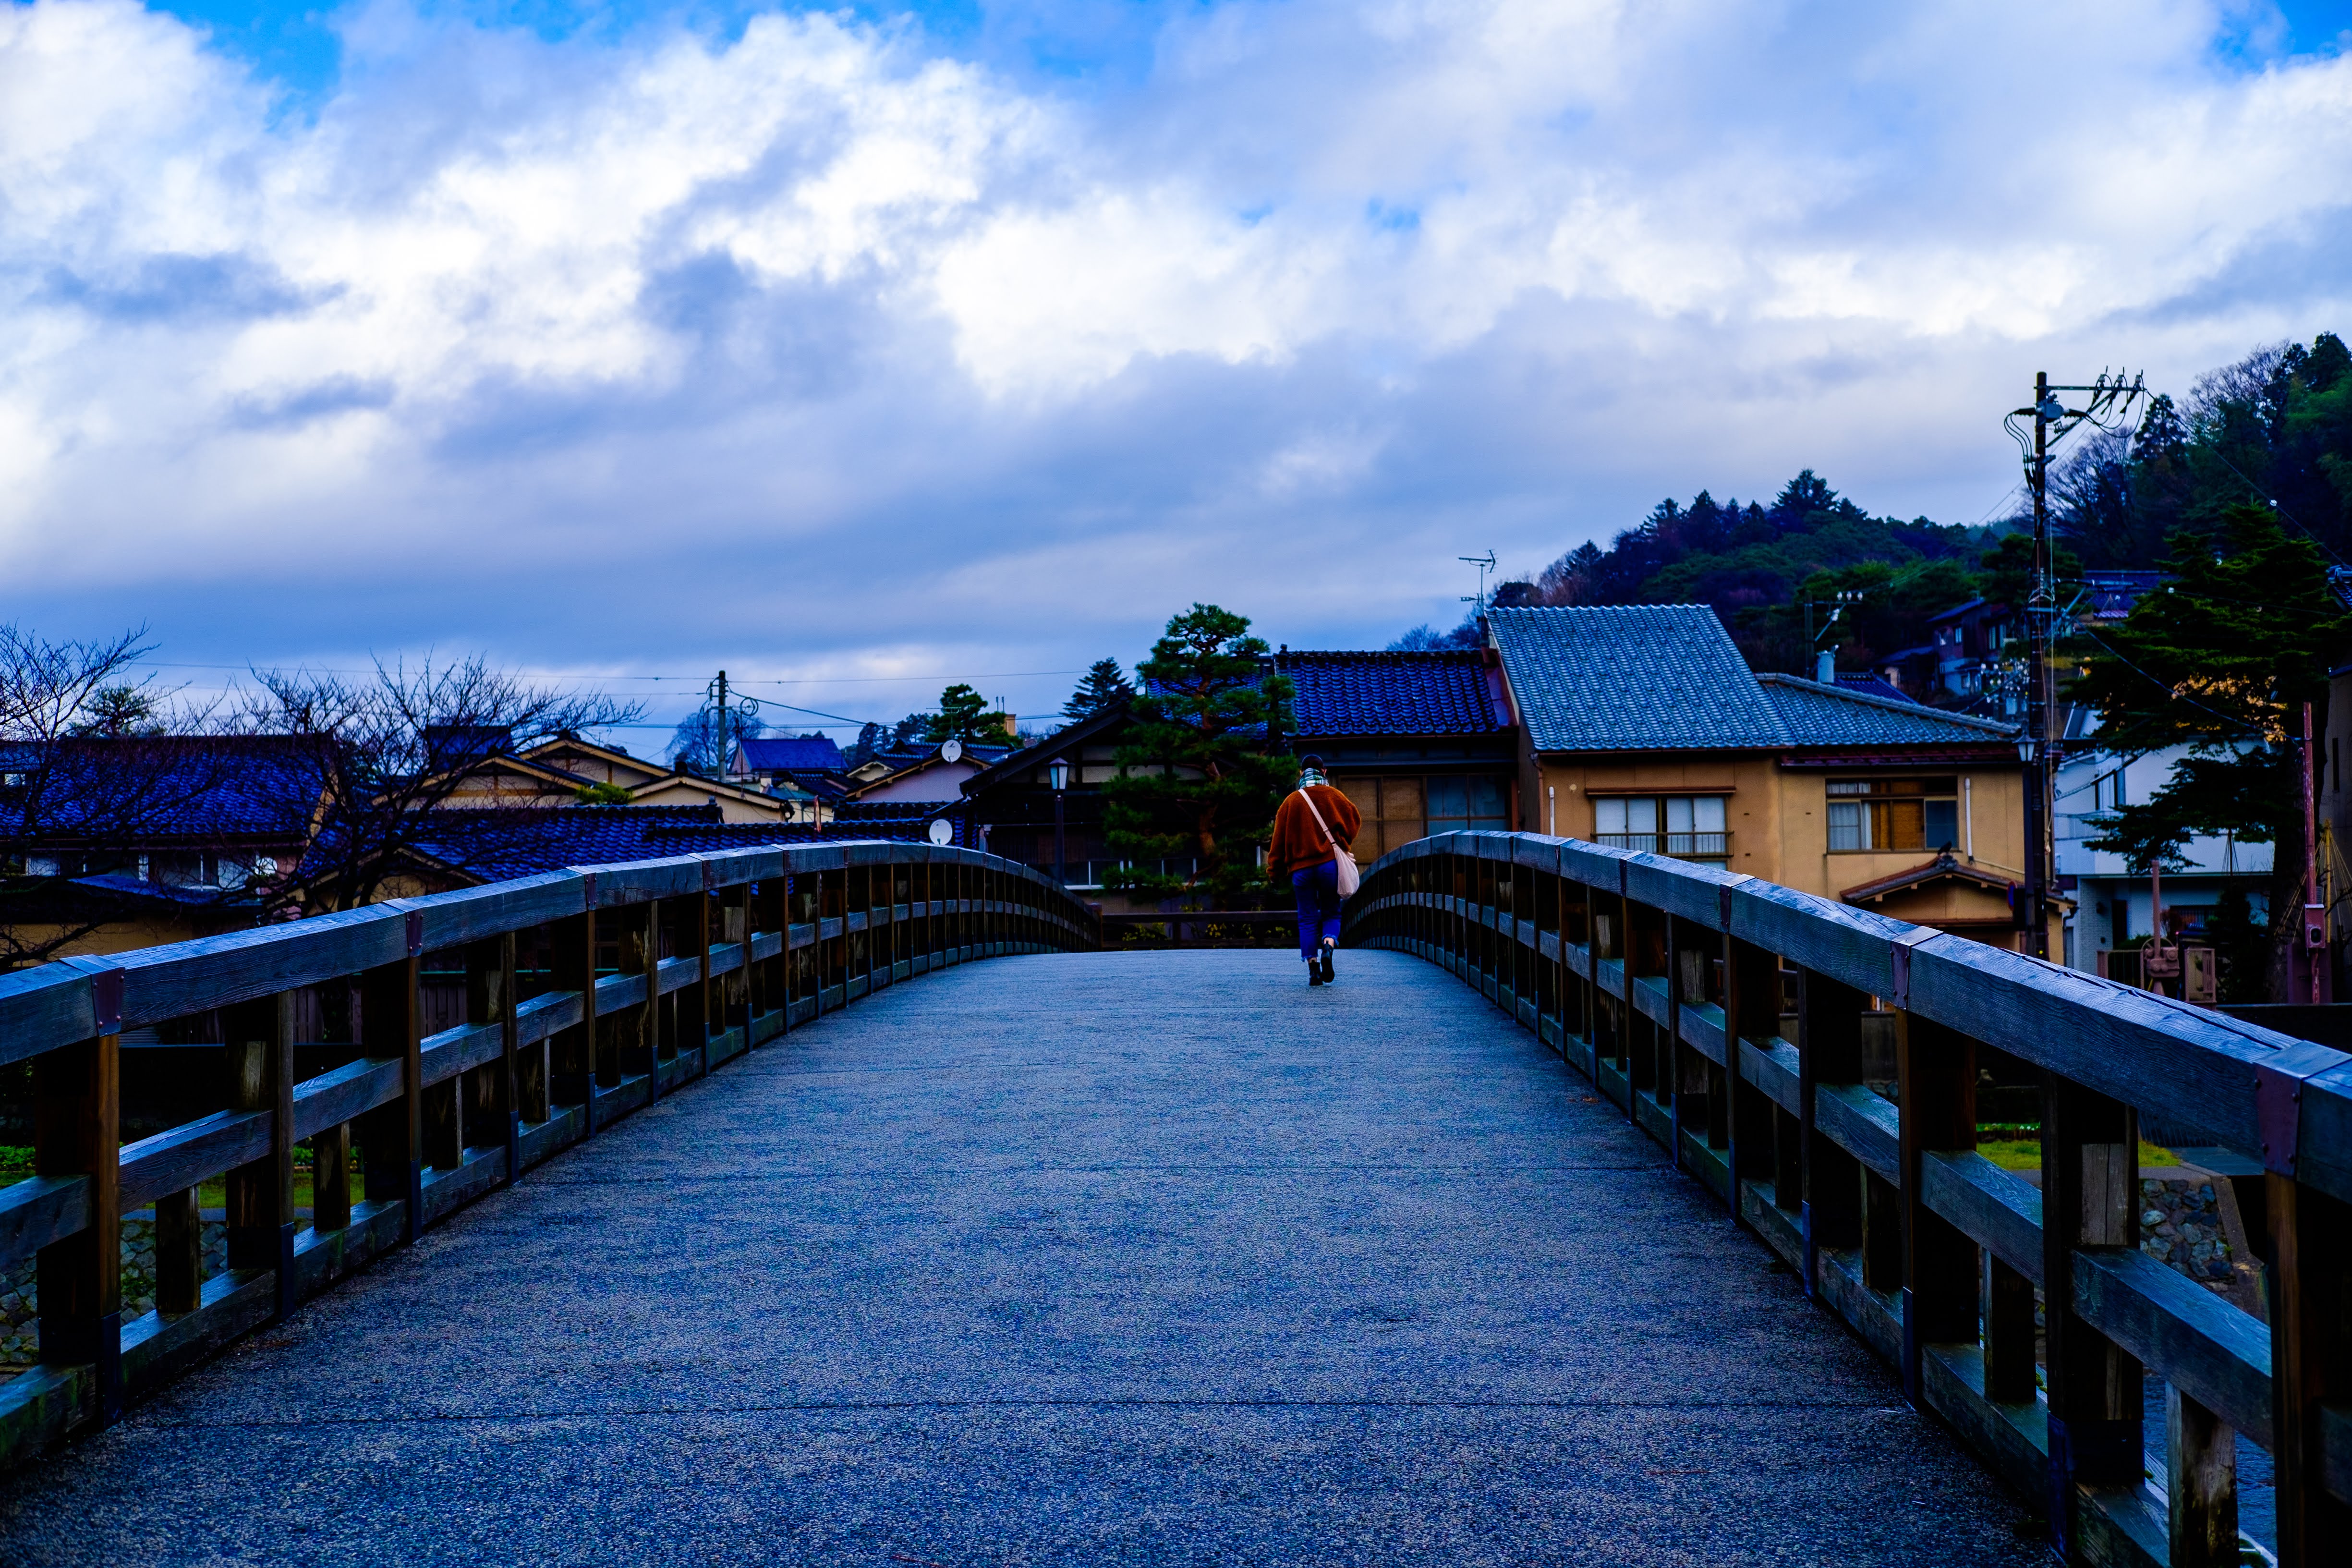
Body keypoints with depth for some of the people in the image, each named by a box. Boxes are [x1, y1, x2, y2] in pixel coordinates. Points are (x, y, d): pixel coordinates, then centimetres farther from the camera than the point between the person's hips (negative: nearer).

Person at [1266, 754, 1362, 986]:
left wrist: (1275, 871, 11)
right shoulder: (1332, 795, 3)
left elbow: (1280, 838, 5)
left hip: (1301, 868, 0)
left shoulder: (1291, 801, 4)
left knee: (1308, 919, 5)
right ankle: (1328, 947, -18)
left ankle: (1313, 968, -3)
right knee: (1331, 913, 11)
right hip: (1330, 863, 0)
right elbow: (1354, 820, 2)